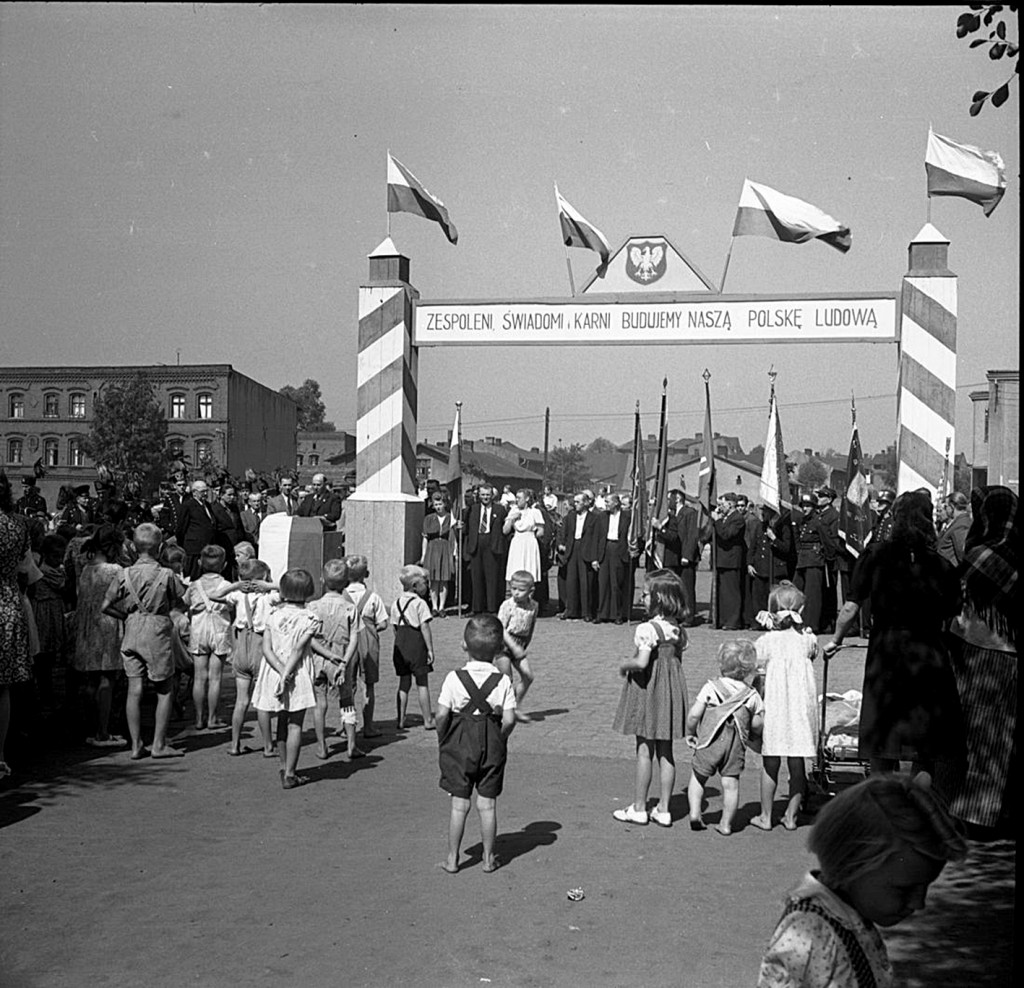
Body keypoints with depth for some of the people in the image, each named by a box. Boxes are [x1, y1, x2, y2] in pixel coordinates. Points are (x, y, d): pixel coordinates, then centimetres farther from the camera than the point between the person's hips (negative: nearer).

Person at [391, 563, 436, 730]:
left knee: (404, 684, 12)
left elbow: (395, 627, 10)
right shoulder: (420, 603, -11)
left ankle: (400, 720, 12)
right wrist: (430, 649, -10)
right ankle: (428, 720, 7)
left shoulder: (396, 603, 8)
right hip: (416, 643, -6)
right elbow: (424, 627, -14)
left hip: (400, 643, 6)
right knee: (422, 683, 2)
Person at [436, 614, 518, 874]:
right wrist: (498, 740, 6)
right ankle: (488, 857, 19)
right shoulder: (502, 681, -8)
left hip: (459, 745, -1)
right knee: (488, 804, 10)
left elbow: (442, 715, -13)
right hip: (492, 746, 1)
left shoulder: (454, 678, -11)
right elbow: (509, 719, -11)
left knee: (459, 804, 7)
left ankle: (452, 858, 16)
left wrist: (442, 740, 2)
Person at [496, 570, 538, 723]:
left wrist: (526, 645, 8)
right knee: (507, 679, -6)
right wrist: (514, 647, -28)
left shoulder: (533, 606, -1)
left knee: (528, 676, -3)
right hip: (503, 644, -5)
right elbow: (501, 629, -20)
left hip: (519, 647, 5)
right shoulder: (507, 605, -16)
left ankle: (515, 707, 11)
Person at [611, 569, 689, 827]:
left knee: (644, 750, 2)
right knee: (665, 751, 11)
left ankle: (639, 808, 11)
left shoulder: (647, 629, -19)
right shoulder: (678, 629, 4)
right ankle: (663, 809, 16)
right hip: (671, 689, 7)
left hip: (648, 689, -7)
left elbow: (641, 662, -26)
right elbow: (678, 661, 8)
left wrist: (623, 666, -8)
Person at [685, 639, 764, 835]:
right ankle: (726, 823, 10)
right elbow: (758, 724, 0)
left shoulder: (711, 687, -6)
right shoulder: (752, 695, 1)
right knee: (731, 783, 6)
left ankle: (695, 812, 3)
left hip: (710, 741, -1)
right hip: (736, 744, 2)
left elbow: (693, 715, -10)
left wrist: (690, 733, 6)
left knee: (697, 777, 15)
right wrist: (751, 736, 21)